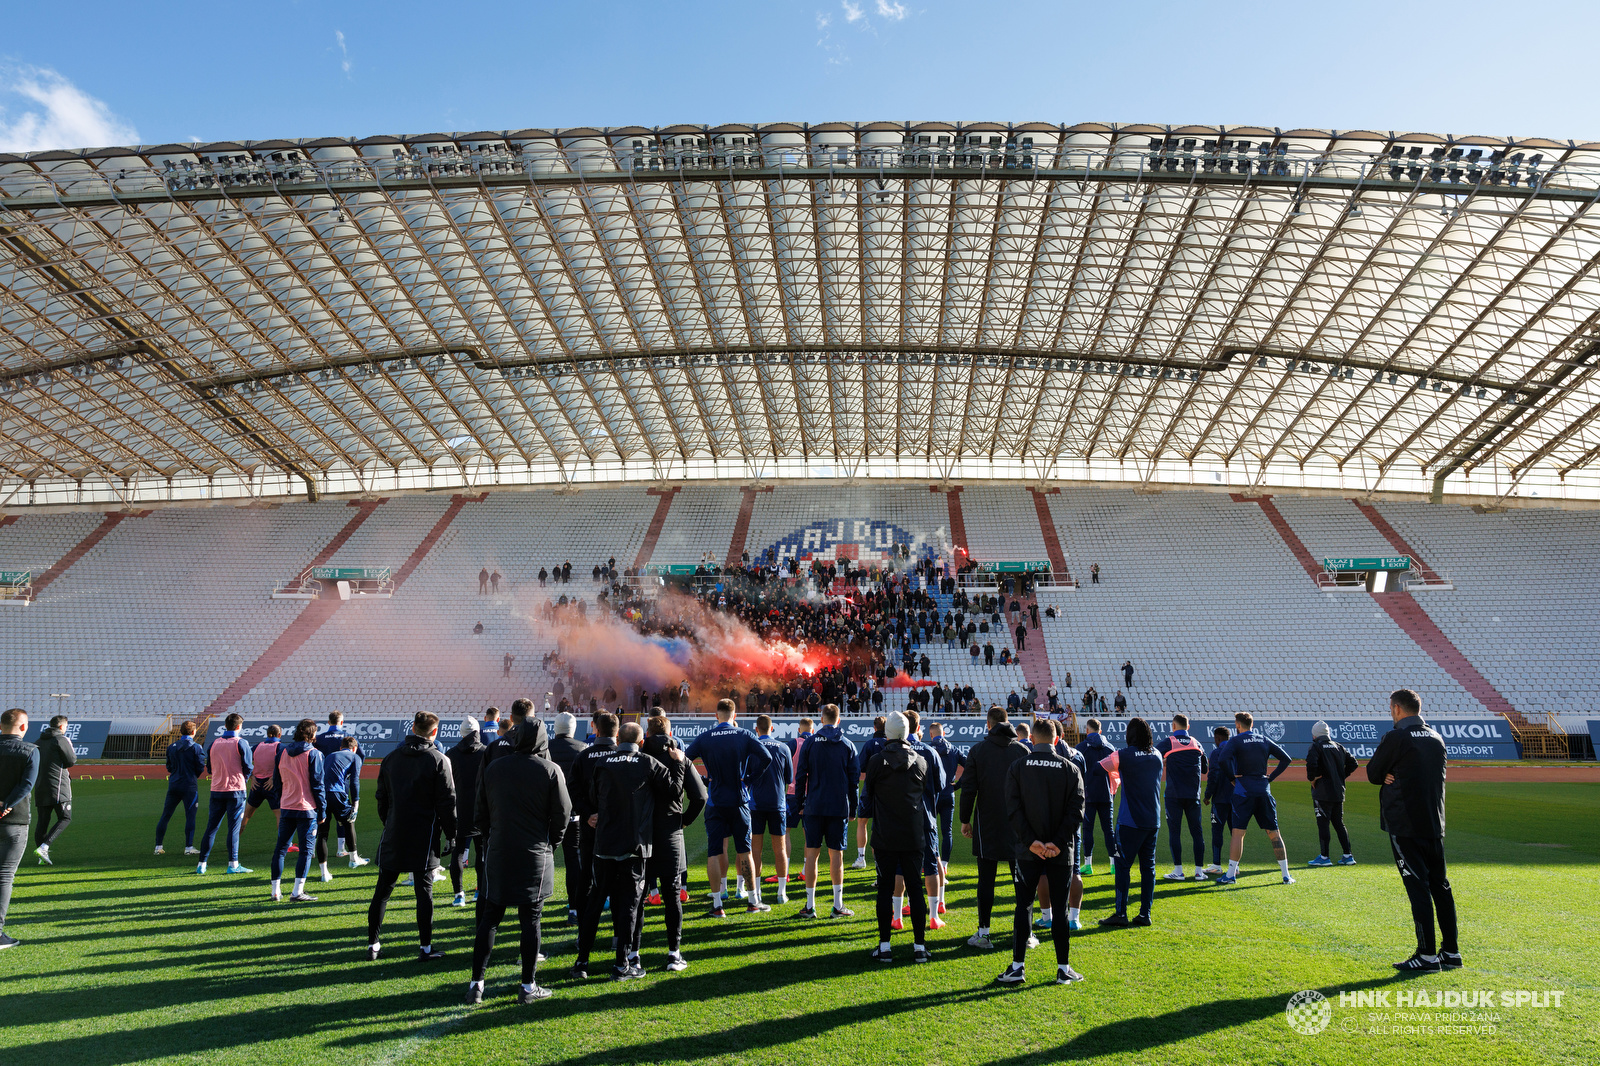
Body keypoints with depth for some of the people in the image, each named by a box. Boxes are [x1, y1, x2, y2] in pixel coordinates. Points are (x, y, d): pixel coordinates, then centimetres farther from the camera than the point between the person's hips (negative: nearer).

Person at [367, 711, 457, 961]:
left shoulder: (391, 758, 7)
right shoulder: (438, 760, -7)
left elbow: (381, 799, 13)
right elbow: (447, 802, -8)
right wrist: (451, 835, -1)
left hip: (393, 837, 4)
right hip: (424, 837, -4)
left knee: (382, 890, 12)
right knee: (424, 890, 2)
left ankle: (372, 945, 17)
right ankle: (425, 947, 6)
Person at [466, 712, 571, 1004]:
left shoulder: (492, 768, 4)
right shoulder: (550, 770, -6)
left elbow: (480, 813, 9)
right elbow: (562, 814, -3)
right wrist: (551, 843, 12)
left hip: (498, 853, 3)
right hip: (536, 855, -3)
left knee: (489, 918, 12)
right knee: (530, 920, 4)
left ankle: (476, 983, 12)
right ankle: (528, 987, 10)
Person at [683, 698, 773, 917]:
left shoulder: (704, 738, -2)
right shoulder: (745, 735, -3)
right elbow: (766, 757, -12)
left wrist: (702, 783, 3)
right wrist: (750, 780, -3)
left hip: (715, 802, 0)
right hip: (739, 800, 1)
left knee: (714, 853, 4)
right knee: (744, 851, 10)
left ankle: (717, 904, 3)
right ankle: (753, 901, 17)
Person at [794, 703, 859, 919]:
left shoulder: (810, 743, 1)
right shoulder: (848, 746, 4)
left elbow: (800, 776, 1)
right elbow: (854, 779, 4)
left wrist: (800, 804, 9)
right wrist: (852, 810, 11)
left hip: (814, 806, 0)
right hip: (839, 808, 0)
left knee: (812, 854, 4)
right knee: (836, 854, 5)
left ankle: (810, 906, 6)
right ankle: (838, 906, 6)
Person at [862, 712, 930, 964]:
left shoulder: (877, 761, -5)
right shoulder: (920, 761, 3)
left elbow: (867, 797, 3)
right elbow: (927, 797, 12)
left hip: (885, 837, -2)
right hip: (914, 836, 2)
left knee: (885, 890, 4)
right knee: (915, 889, 8)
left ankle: (884, 947, 8)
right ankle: (919, 946, 10)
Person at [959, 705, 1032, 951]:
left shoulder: (978, 750, -3)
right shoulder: (1022, 749, 1)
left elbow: (968, 789, -5)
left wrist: (965, 820, 4)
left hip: (987, 824, -1)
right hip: (1018, 825, 2)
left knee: (986, 880, 3)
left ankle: (983, 933, 5)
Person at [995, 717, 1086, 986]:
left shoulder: (1017, 768, -2)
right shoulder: (1070, 769, 0)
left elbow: (1013, 810, -8)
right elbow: (1076, 811, -7)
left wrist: (1031, 841, -9)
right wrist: (1058, 843, -9)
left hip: (1027, 852, 0)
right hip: (1061, 852, 1)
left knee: (1024, 906, 6)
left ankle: (1018, 967, 7)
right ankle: (1064, 968, 13)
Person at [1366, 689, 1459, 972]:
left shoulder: (1396, 738, -12)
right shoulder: (1436, 738, 11)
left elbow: (1373, 774, -6)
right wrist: (1396, 776, 1)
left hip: (1404, 825, -7)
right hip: (1434, 824, 7)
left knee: (1417, 887, -4)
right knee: (1440, 885, 13)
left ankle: (1428, 955, -2)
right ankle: (1451, 951, 19)